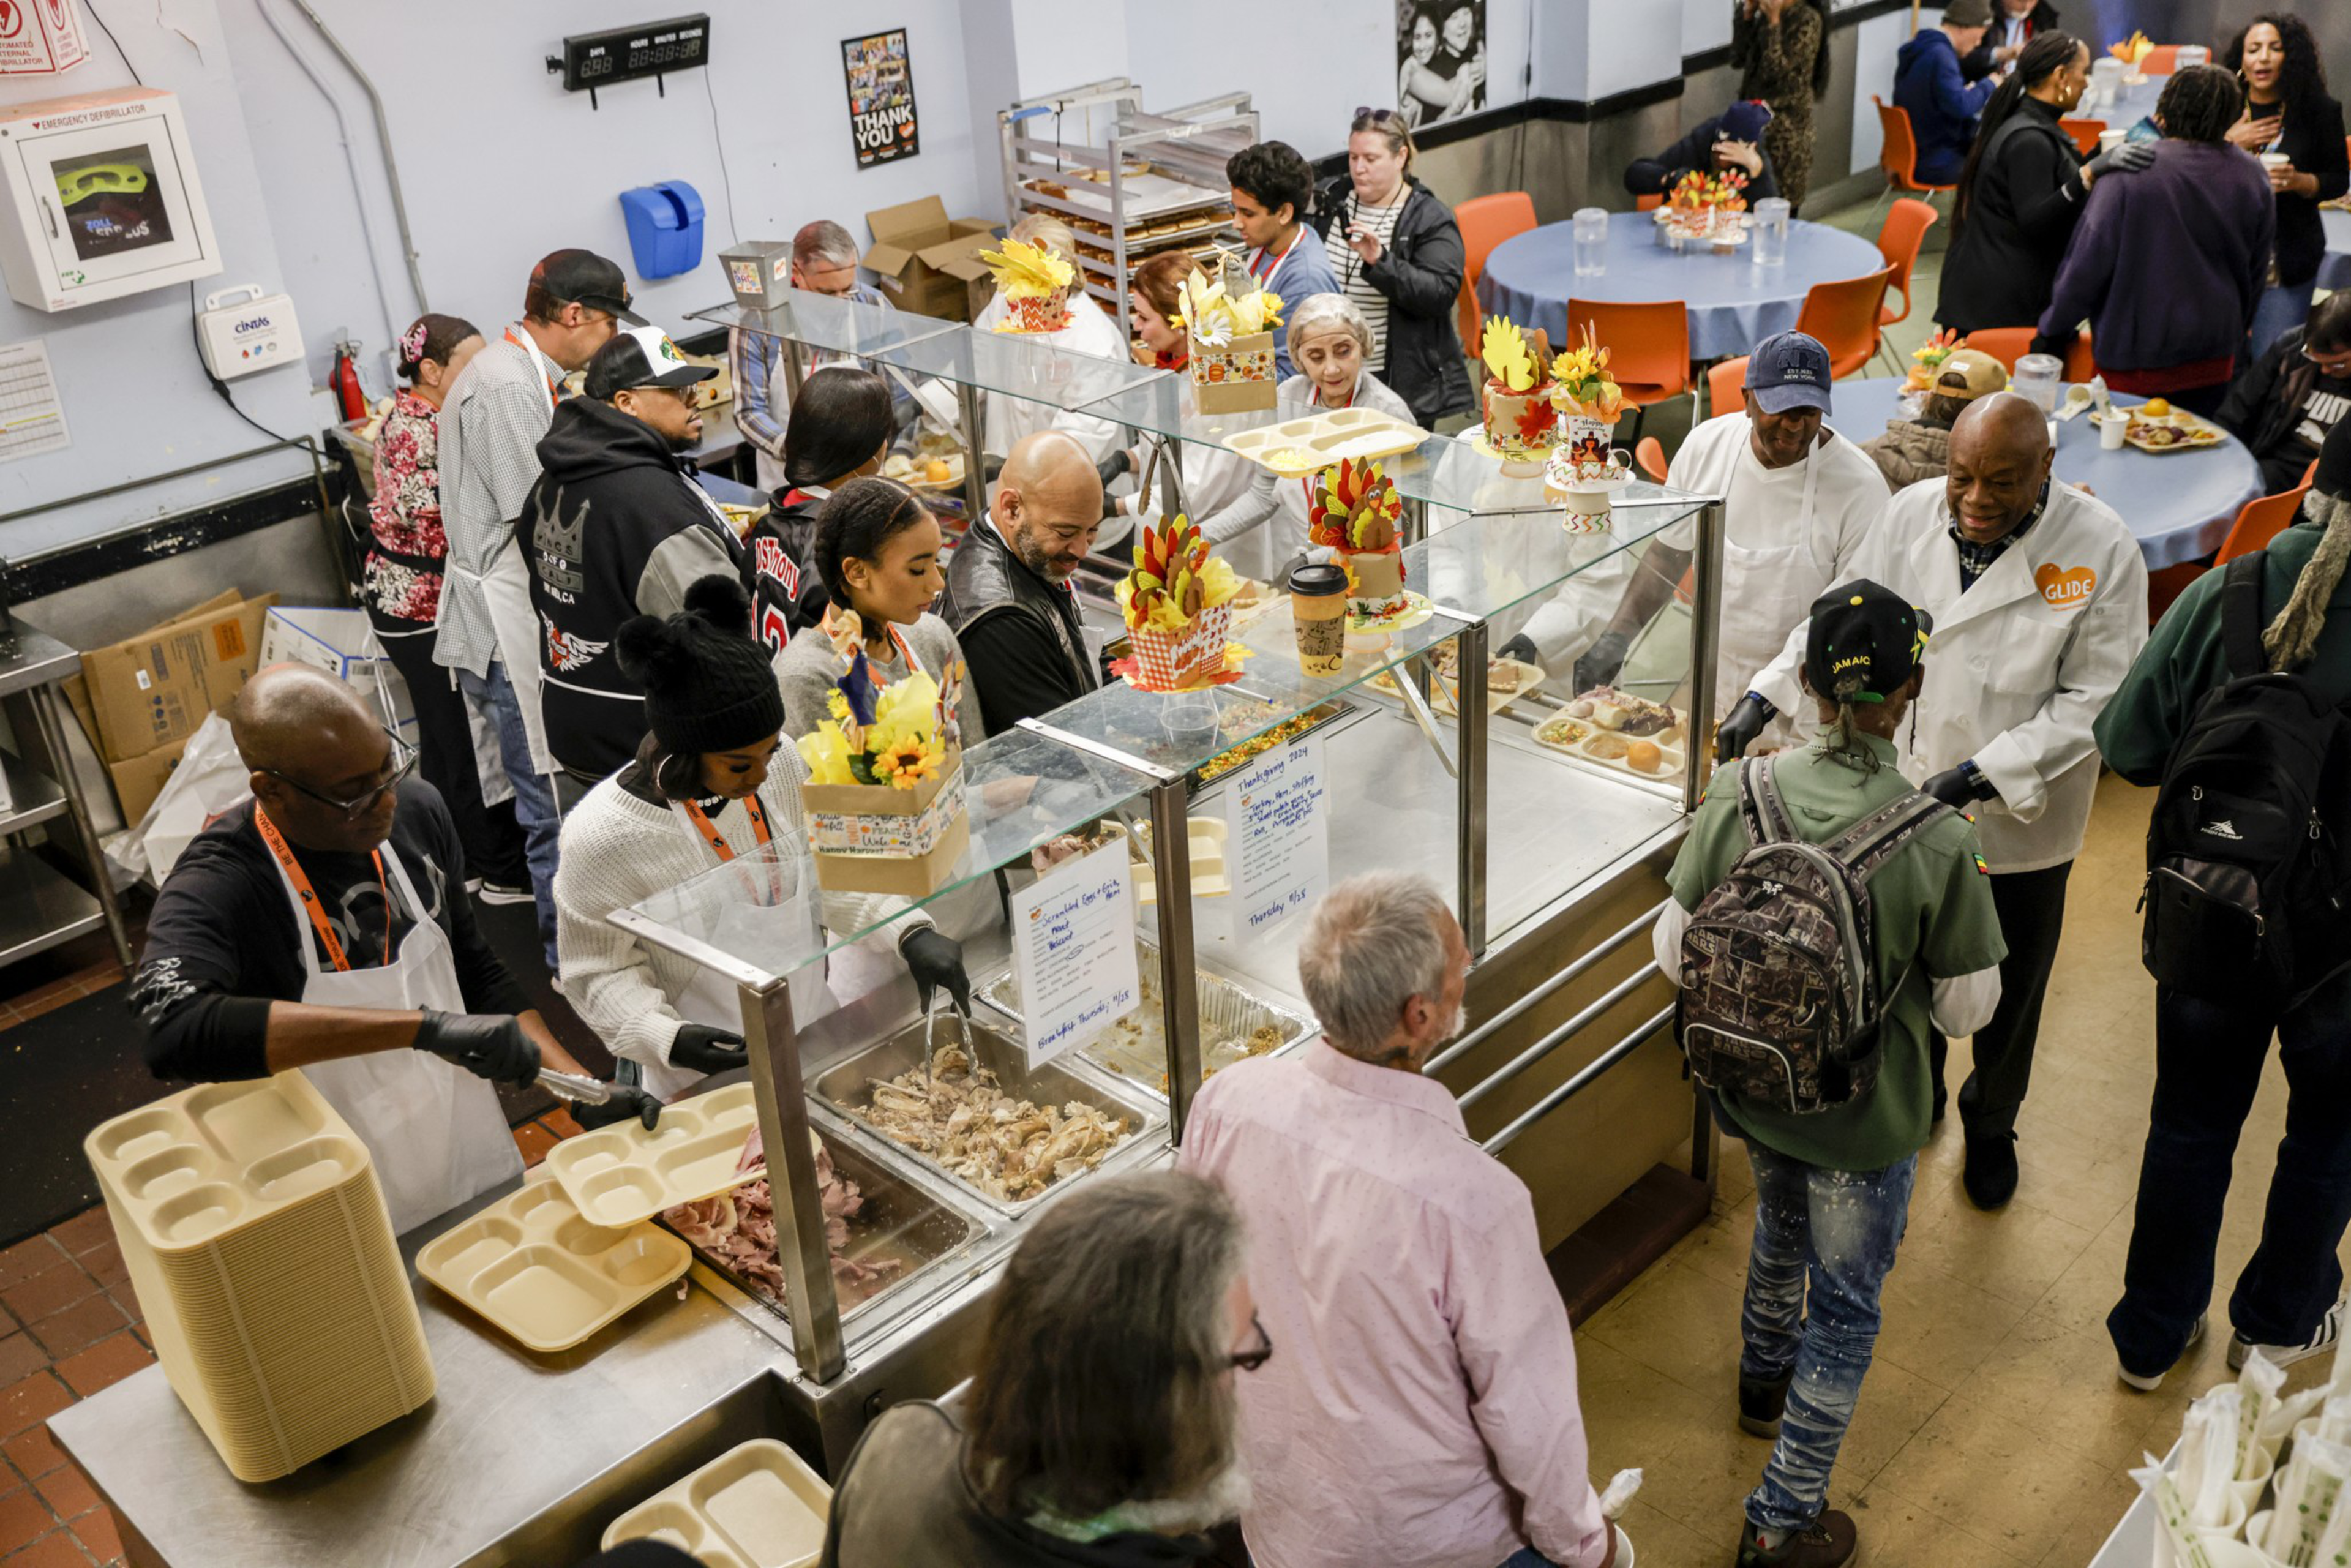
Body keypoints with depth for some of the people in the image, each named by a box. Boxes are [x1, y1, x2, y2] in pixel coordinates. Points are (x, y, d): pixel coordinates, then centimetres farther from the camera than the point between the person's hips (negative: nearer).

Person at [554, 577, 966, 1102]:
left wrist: (911, 932, -13)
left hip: (818, 1036, 5)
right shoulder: (600, 837, -24)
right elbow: (598, 971, -12)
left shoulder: (780, 764, -11)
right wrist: (667, 1037, -29)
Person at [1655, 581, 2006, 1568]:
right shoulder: (1940, 843, -25)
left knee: (1782, 1230, 33)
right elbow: (1966, 1007, -13)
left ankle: (1763, 1382, 59)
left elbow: (1674, 952, -9)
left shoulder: (1739, 800, -18)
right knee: (1844, 1307, 16)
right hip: (1864, 1116, -4)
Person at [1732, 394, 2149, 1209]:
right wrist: (1764, 696, -7)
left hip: (2021, 822, -2)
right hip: (1903, 799, 2)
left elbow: (2094, 700, -17)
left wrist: (1978, 776, -25)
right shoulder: (1911, 513, -10)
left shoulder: (2101, 549, -19)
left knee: (2008, 991, 19)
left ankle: (1991, 1126, 47)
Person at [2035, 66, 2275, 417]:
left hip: (2135, 365, -4)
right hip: (2216, 363, 5)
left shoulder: (2129, 173, -18)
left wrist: (2052, 332, -3)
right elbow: (2256, 273, 10)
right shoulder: (2252, 178, -1)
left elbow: (2088, 263, -15)